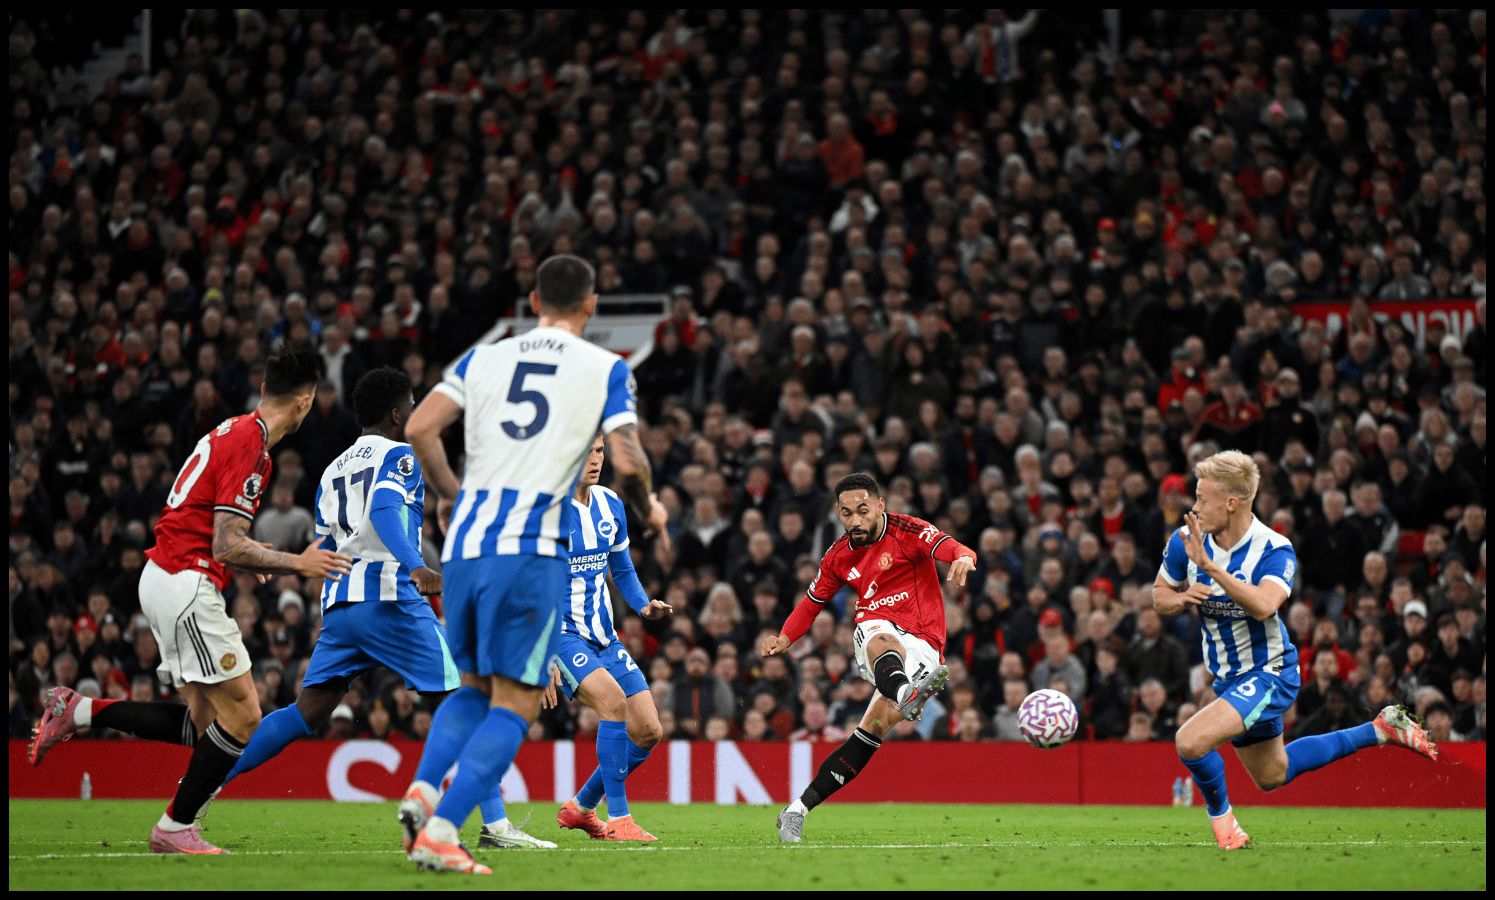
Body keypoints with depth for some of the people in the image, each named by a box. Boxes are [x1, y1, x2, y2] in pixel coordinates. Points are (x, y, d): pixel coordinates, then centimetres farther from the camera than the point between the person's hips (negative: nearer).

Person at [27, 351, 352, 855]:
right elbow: (227, 547, -21)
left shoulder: (235, 431, 13)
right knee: (243, 717, -8)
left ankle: (78, 712, 13)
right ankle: (175, 828, 1)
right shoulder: (249, 445, -17)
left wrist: (247, 557, 32)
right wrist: (295, 564, -18)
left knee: (206, 724, 9)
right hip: (185, 583, -10)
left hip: (164, 576, 10)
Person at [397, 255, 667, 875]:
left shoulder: (483, 358, 13)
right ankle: (440, 831, -13)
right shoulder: (605, 369, 3)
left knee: (475, 688, 22)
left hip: (465, 544, 4)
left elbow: (419, 429, 4)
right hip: (532, 551, -4)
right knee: (515, 702, 1)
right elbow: (627, 460, -7)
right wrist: (649, 510, 13)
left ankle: (422, 790, -2)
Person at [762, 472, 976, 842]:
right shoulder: (839, 557, 12)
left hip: (921, 646, -2)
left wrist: (963, 558, -44)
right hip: (874, 630, 2)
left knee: (874, 731, -16)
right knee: (882, 640, -38)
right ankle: (905, 694, -72)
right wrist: (785, 637, 8)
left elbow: (953, 548, -19)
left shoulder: (908, 532, -3)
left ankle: (800, 808, -13)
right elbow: (813, 600, 26)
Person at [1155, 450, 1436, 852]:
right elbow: (1160, 594, 5)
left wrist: (1209, 566, -49)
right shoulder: (1185, 542, -10)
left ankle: (1220, 815, 1)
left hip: (1268, 673, -7)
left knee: (1191, 741, -28)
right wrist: (1182, 598, -19)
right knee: (1271, 776, 24)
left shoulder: (1275, 551, -24)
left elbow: (1263, 606, -42)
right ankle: (1380, 730, 36)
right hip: (1228, 678, 7)